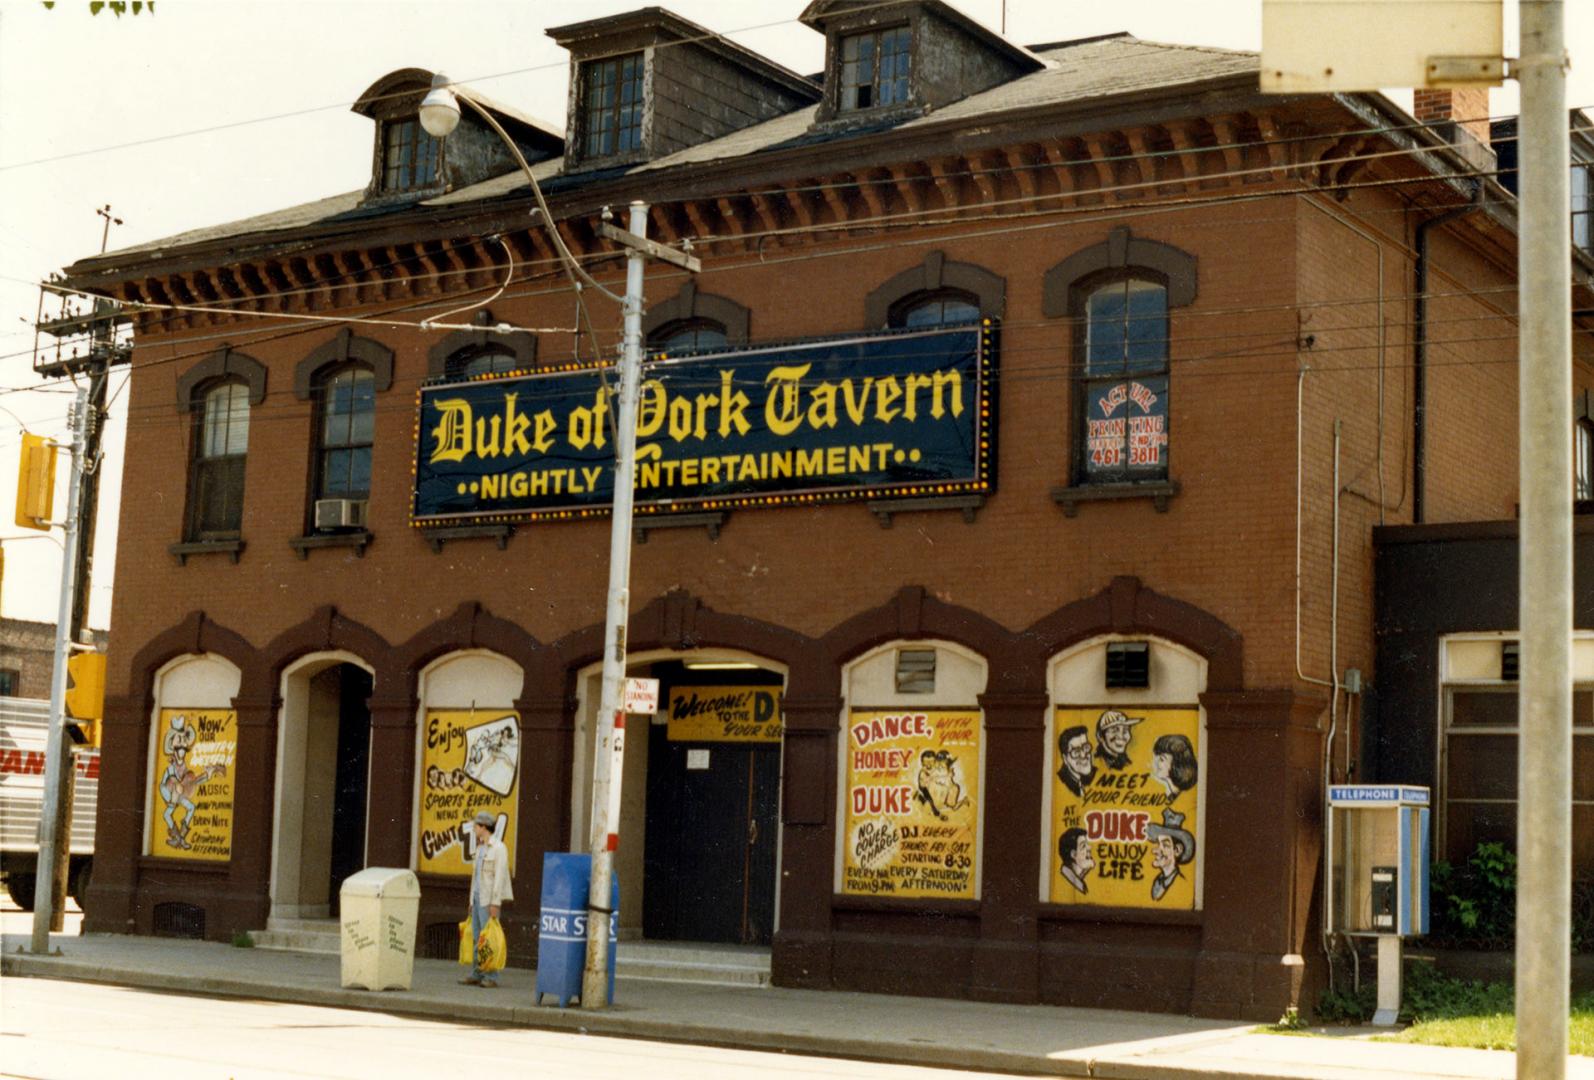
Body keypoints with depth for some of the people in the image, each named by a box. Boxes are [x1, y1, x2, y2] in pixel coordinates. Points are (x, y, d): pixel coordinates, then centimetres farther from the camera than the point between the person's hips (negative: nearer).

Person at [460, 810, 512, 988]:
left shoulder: (498, 847, -10)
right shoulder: (480, 847, 17)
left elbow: (500, 875, -15)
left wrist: (495, 903, -19)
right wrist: (472, 900, 19)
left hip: (490, 898, -8)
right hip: (477, 896, 8)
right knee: (476, 937, 7)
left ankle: (491, 977, -7)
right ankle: (476, 975, 11)